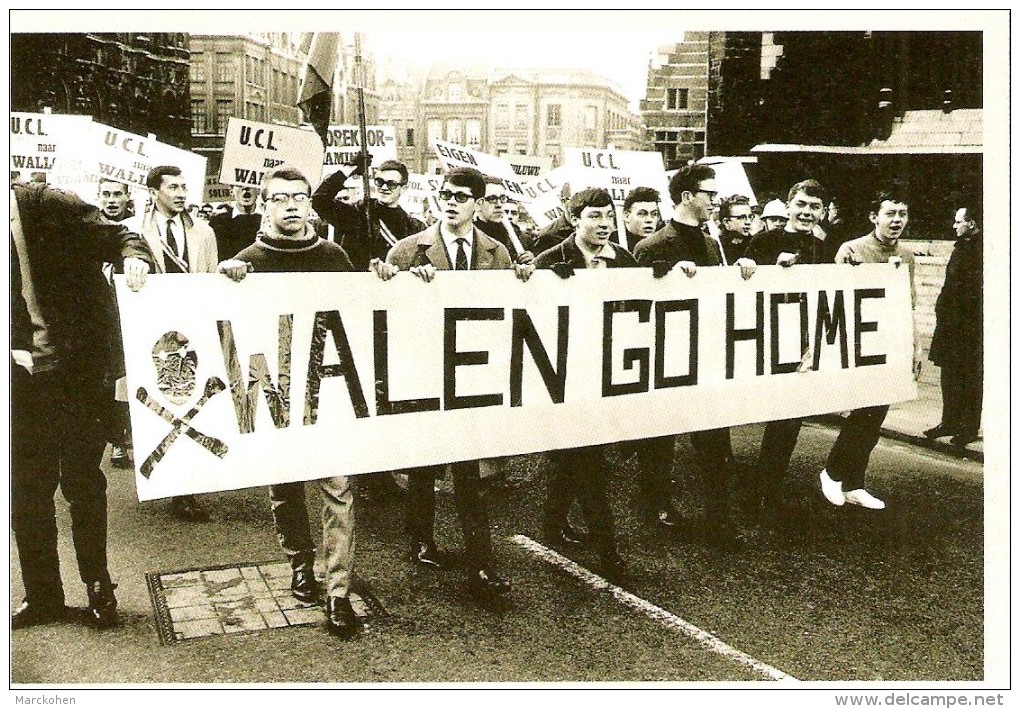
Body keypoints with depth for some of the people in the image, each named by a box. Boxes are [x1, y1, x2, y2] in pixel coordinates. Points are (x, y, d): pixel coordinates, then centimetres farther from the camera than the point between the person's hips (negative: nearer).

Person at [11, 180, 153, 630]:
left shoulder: (48, 205, -7)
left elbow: (117, 235, -6)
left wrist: (134, 255, -28)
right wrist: (12, 353, -9)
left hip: (81, 366, -4)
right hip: (23, 373, 4)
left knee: (81, 481, 5)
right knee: (26, 491, 10)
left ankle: (98, 588, 23)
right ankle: (42, 596, 26)